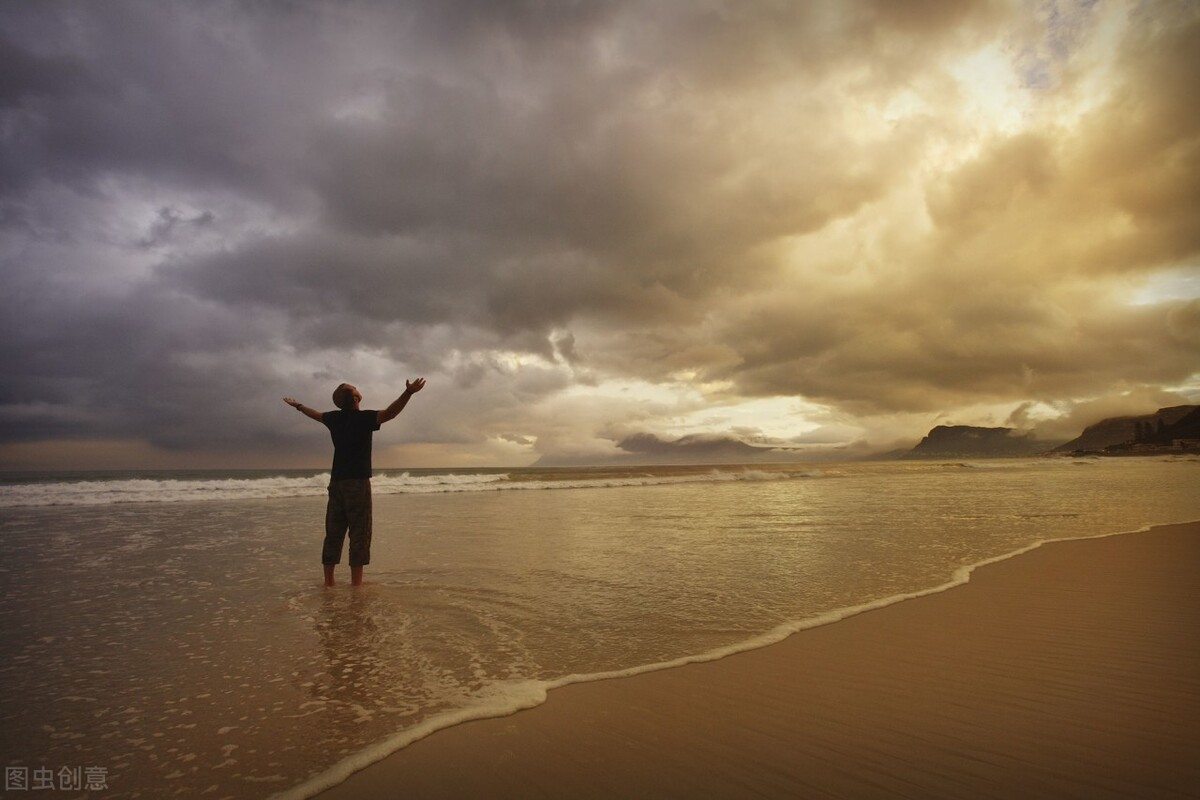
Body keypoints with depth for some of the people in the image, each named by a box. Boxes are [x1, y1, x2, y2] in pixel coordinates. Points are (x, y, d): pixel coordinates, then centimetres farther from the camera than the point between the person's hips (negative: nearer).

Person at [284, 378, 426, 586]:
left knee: (333, 532, 10)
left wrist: (297, 405, 50)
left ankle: (328, 580, 15)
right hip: (358, 482, -7)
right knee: (359, 533, -4)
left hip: (336, 482, 7)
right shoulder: (363, 418, -11)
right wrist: (408, 393, -40)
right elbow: (390, 413, -28)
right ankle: (356, 582, -6)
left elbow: (315, 414, 29)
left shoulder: (334, 418, 9)